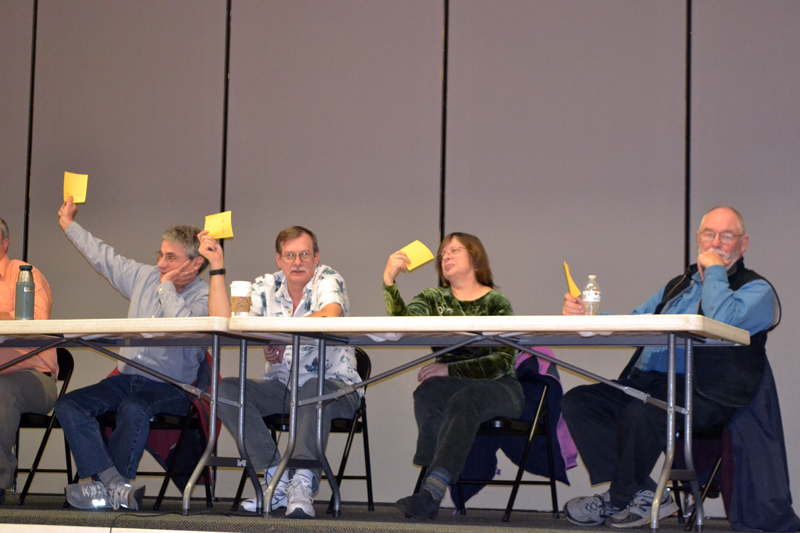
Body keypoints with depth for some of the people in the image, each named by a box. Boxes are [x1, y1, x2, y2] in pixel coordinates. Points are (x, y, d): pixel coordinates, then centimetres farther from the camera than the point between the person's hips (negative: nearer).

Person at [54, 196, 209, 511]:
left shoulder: (205, 298, -6)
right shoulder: (144, 277, 13)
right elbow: (104, 257, 27)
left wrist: (167, 287, -14)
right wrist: (69, 225, 37)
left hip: (171, 388, -6)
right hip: (127, 378, 6)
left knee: (135, 410, -39)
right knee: (69, 405, -18)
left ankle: (105, 487, -21)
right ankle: (118, 486, -35)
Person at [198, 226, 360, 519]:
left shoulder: (327, 279, -6)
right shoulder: (266, 287, 5)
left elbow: (330, 317, -29)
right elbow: (222, 322, -8)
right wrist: (217, 265, -10)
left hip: (335, 386, -5)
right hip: (281, 386, 5)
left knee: (313, 390, -39)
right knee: (225, 389, -19)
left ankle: (302, 484, -40)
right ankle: (276, 480, -20)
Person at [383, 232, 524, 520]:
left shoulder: (496, 302, 0)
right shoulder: (434, 299, 13)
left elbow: (503, 361, -12)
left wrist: (450, 369, -21)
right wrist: (388, 281, -24)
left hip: (498, 388, -3)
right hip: (451, 386, 3)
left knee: (464, 400, -36)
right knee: (428, 392, -32)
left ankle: (432, 491, -48)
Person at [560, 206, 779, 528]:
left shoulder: (756, 290, 3)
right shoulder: (680, 285, 26)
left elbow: (721, 322, -19)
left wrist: (714, 271, -4)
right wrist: (583, 315, 9)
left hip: (702, 399, -8)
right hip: (648, 385, 8)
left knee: (641, 412, -36)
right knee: (577, 401, -11)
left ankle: (618, 500, -11)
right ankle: (643, 495, -13)